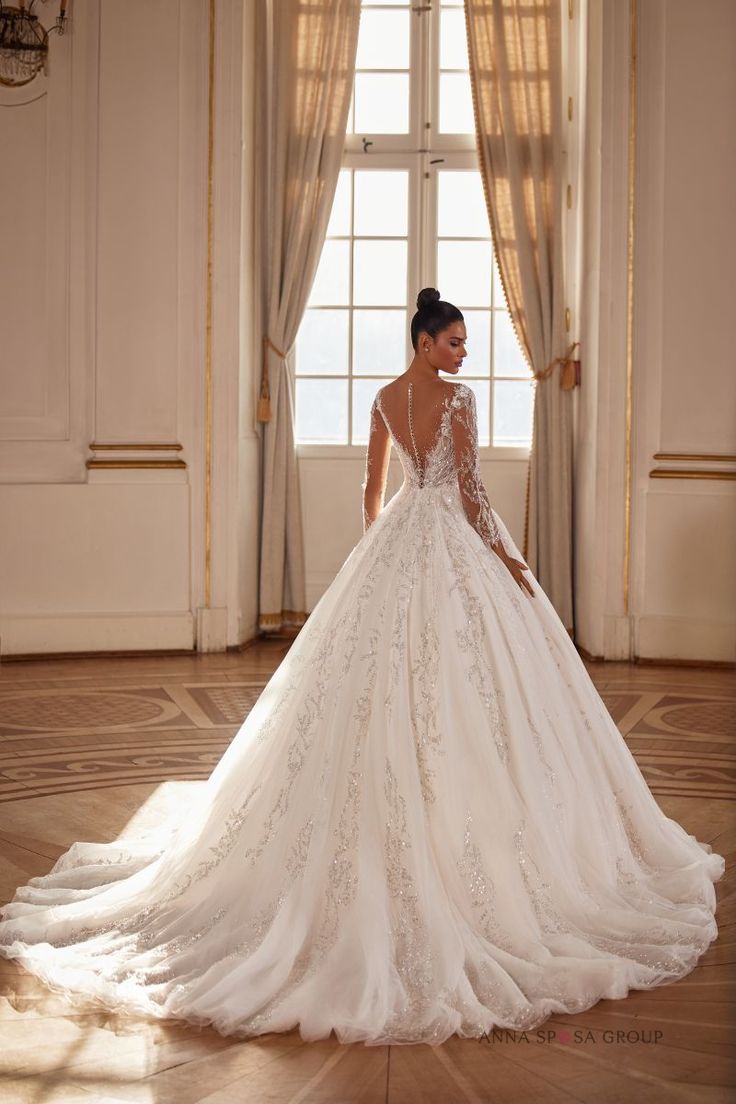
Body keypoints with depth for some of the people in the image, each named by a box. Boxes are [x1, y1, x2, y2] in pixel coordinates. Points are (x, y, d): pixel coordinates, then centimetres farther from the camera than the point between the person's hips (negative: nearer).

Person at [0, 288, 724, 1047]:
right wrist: (507, 560, -7)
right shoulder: (457, 398, -12)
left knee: (386, 688, 10)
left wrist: (374, 548, 28)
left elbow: (373, 486, 16)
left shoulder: (385, 399, 9)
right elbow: (469, 492, -14)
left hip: (396, 540, 7)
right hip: (452, 542, -7)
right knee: (464, 688, -2)